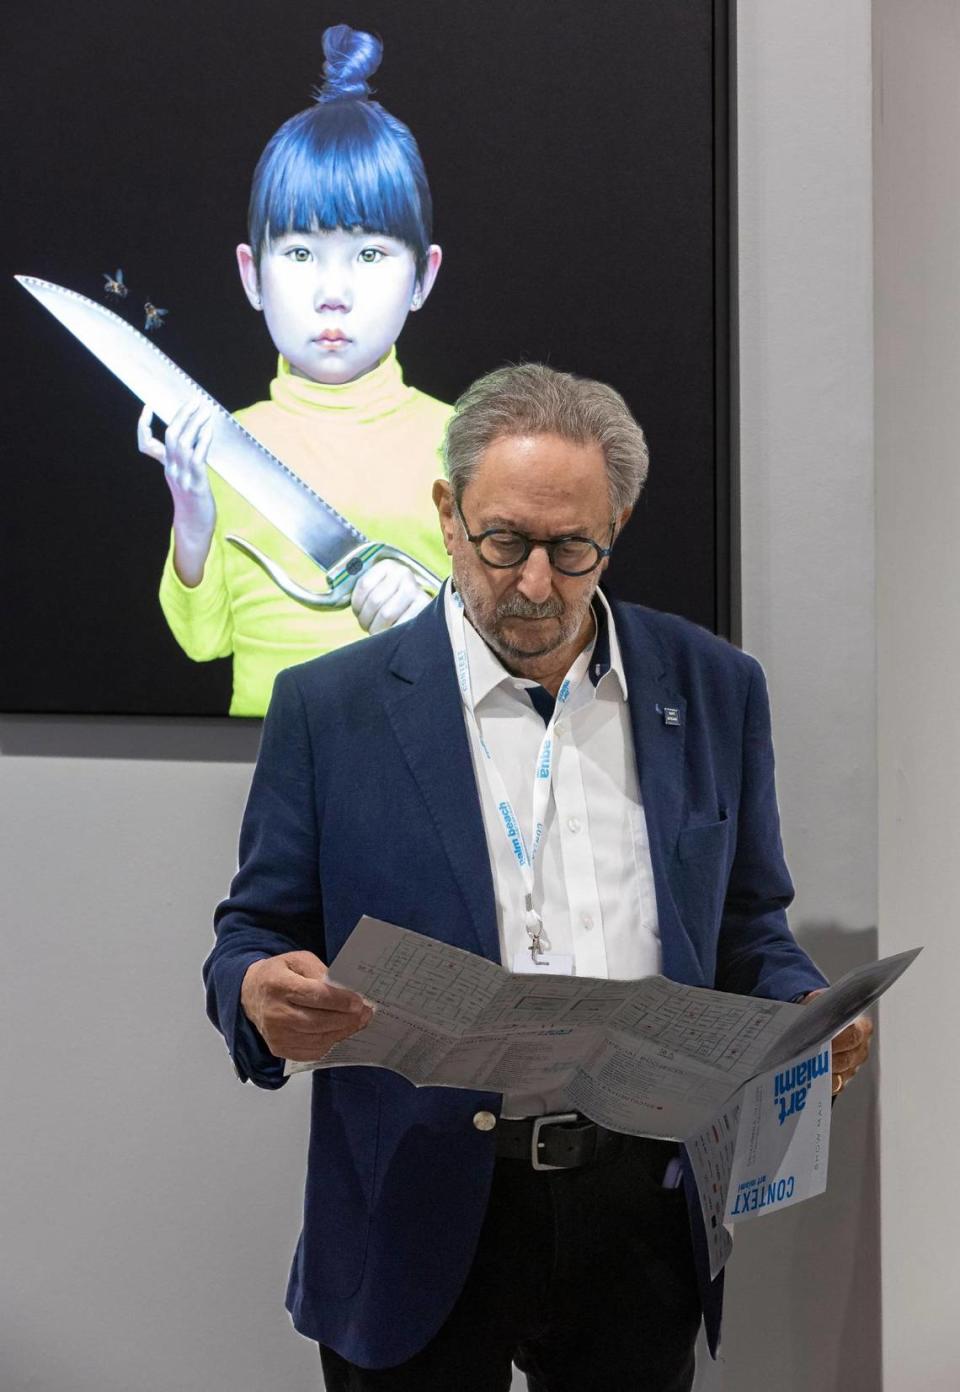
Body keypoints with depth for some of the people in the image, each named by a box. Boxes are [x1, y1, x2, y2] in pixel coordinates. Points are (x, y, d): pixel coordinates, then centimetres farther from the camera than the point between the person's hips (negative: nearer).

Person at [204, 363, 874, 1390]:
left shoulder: (714, 688, 4)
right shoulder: (331, 706, -2)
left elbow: (746, 926, 12)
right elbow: (254, 934, 1)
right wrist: (260, 993, -22)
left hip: (642, 1211, 2)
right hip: (421, 1220, -1)